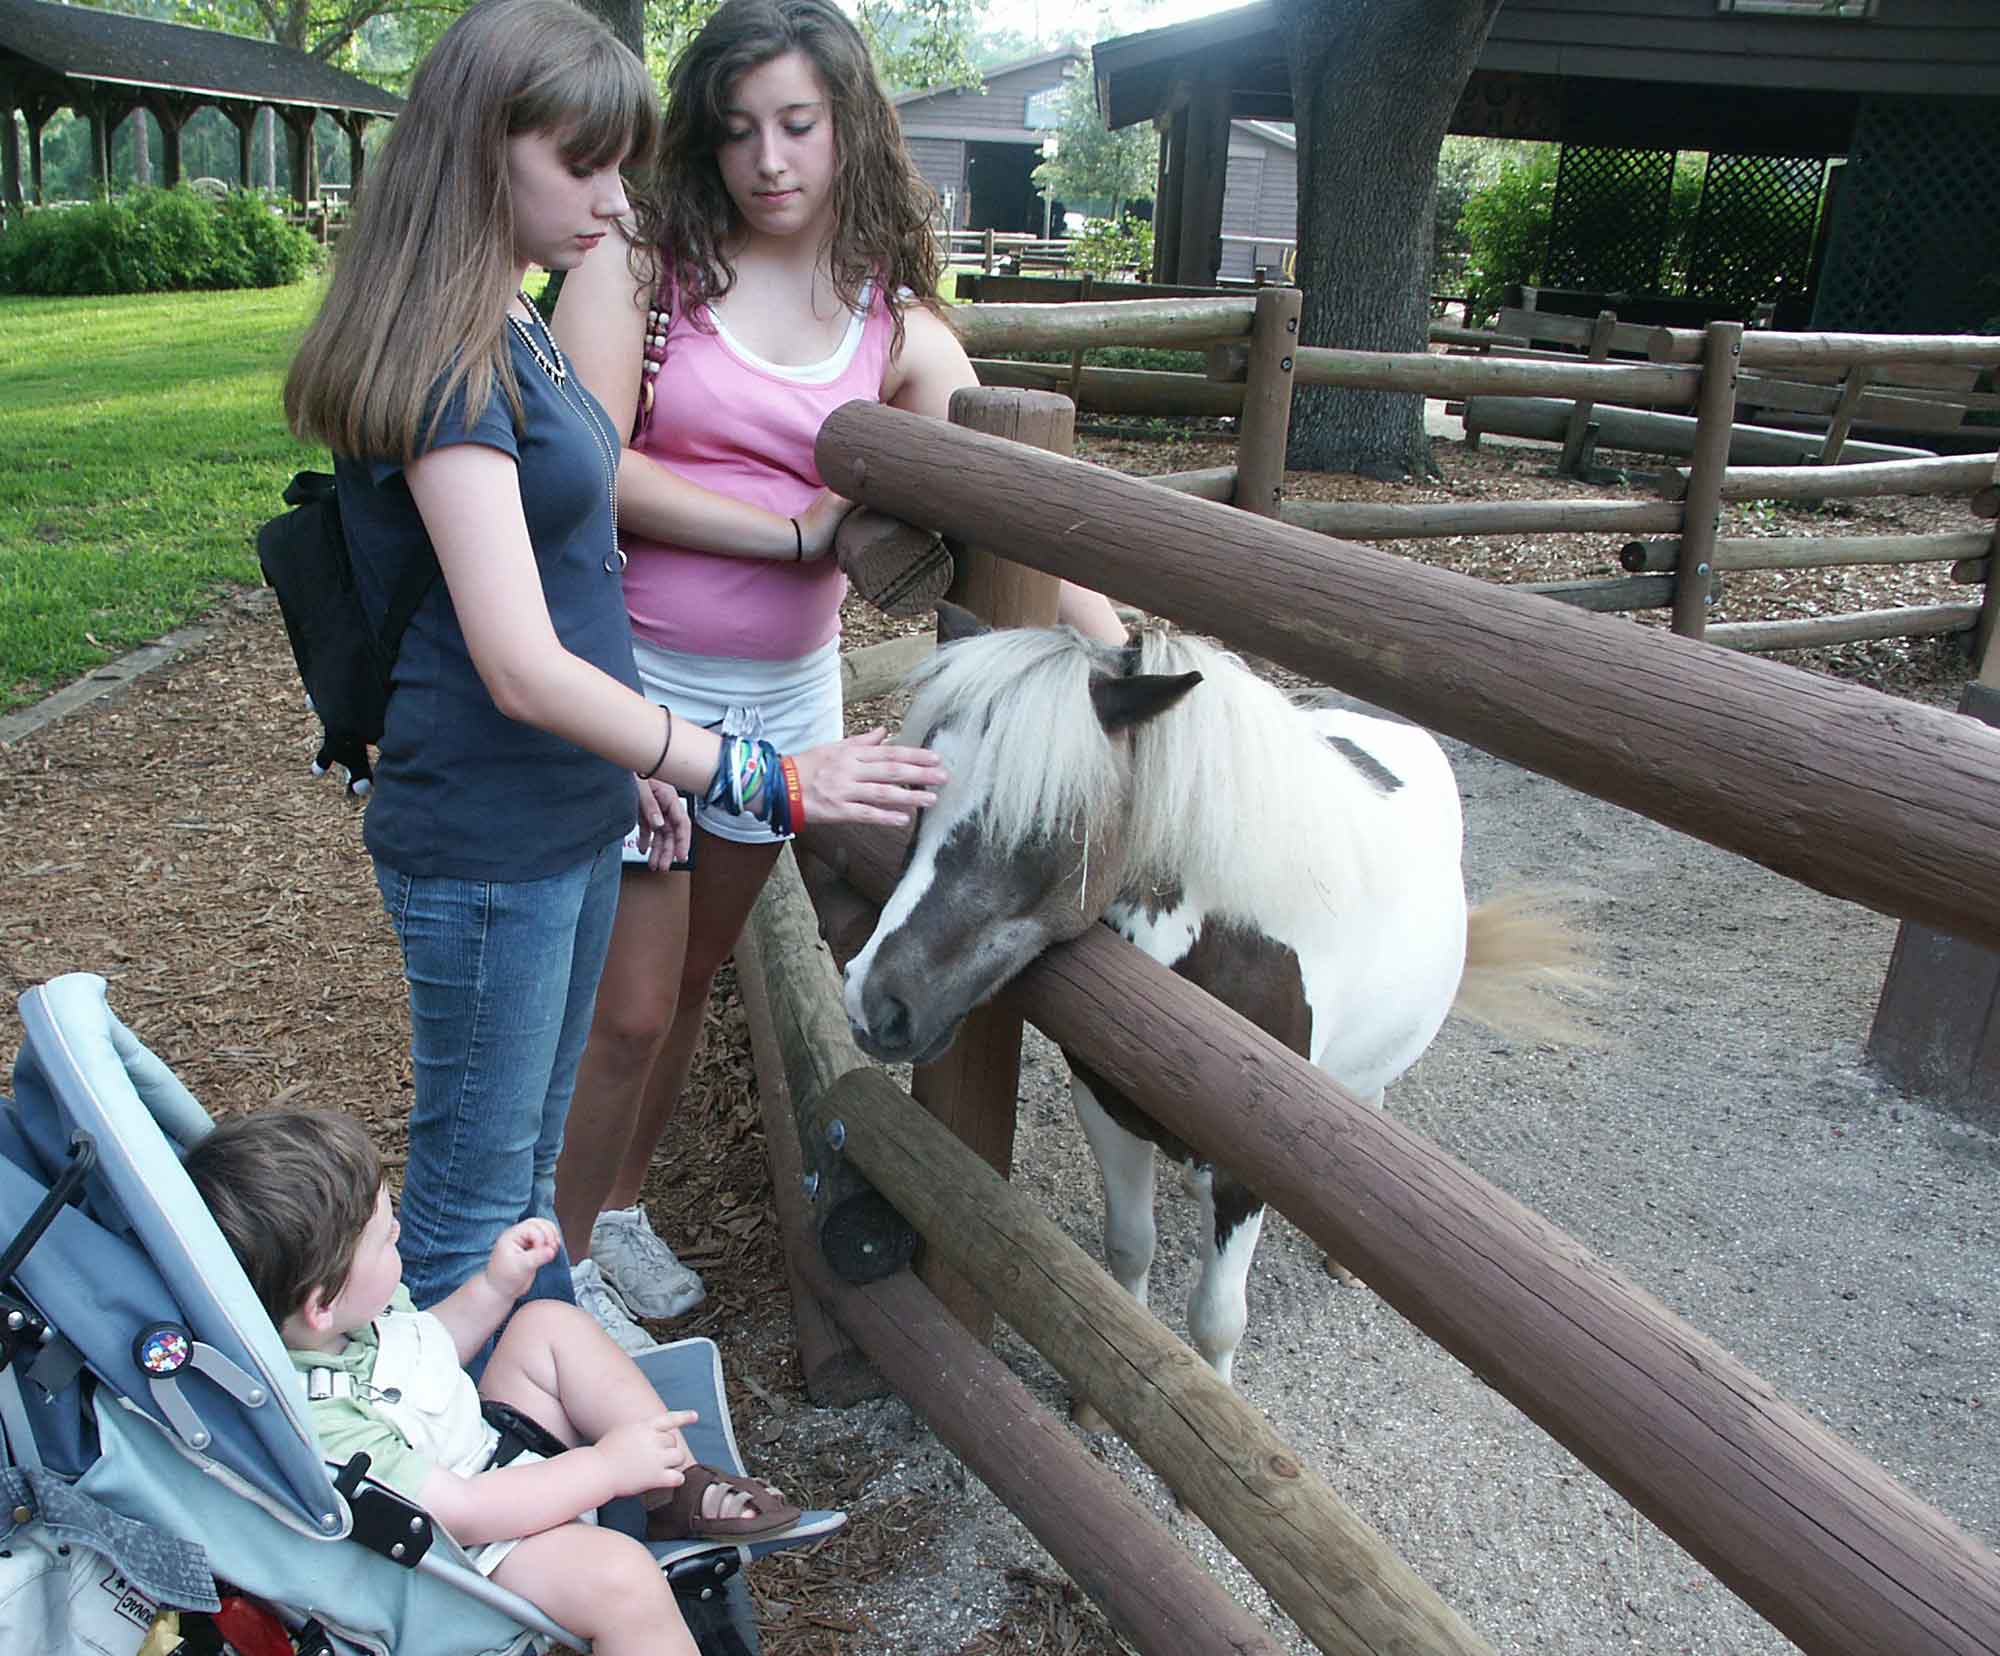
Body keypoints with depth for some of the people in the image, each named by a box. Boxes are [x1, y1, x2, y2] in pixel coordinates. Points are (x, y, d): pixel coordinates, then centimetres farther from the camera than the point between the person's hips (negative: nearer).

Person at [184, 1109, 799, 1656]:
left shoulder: (349, 1311, -9)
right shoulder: (317, 1426, -35)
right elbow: (463, 1514, -30)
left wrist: (495, 1287, 1)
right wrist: (609, 1465, -23)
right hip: (471, 1547, -10)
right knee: (621, 1576, -30)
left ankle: (678, 1492, 3)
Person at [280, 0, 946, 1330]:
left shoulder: (516, 331, 8)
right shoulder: (446, 364, -22)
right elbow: (521, 668, -27)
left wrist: (625, 764, 16)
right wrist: (762, 780, -25)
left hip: (570, 817, 9)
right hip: (485, 848, -9)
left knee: (533, 1155, 24)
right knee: (471, 1190, 9)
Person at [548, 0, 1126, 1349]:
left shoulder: (900, 328, 1)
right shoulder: (645, 263, -7)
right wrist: (795, 533, -17)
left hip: (788, 690, 4)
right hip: (636, 678, -4)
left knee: (694, 978, 19)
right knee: (628, 1008, 3)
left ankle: (621, 1208, 43)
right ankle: (563, 1253, 29)